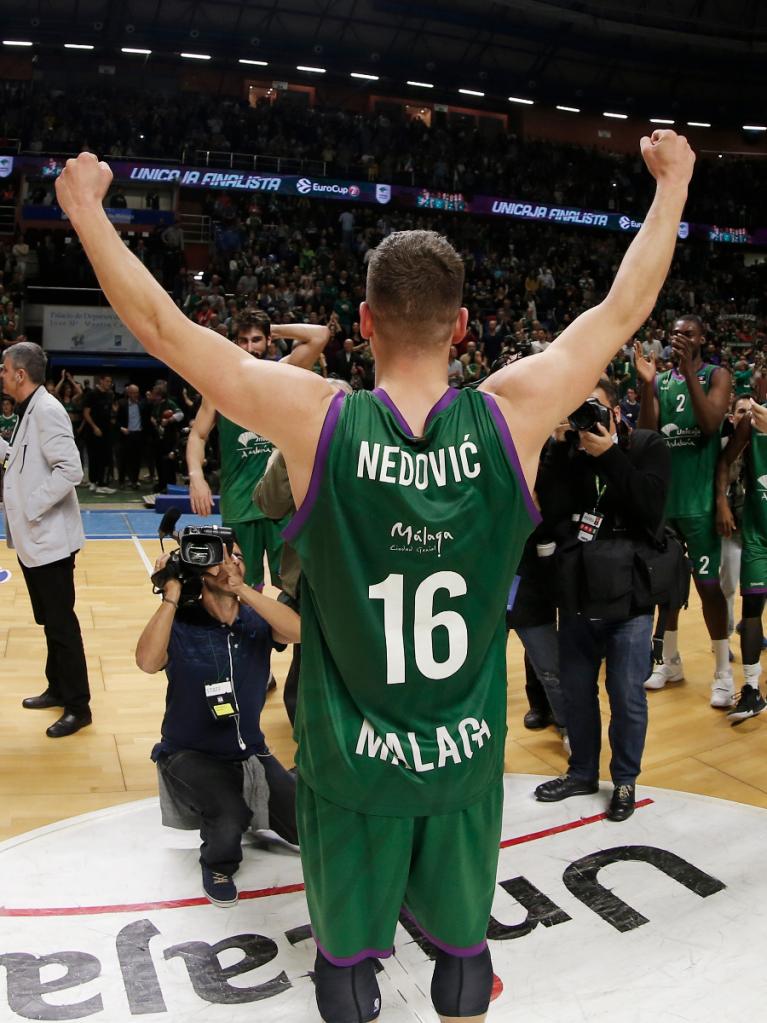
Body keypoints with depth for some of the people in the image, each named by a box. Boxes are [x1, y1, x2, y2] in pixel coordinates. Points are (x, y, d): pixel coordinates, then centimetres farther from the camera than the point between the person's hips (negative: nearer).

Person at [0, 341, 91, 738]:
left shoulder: (47, 410, -16)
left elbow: (69, 469, -24)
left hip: (49, 538, -10)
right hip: (32, 538, 10)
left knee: (61, 624, -2)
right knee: (49, 621, 18)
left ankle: (78, 706, 7)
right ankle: (58, 689, 31)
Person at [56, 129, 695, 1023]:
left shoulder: (317, 418, -19)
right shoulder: (512, 415, -15)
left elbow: (161, 325, -9)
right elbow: (624, 309, 0)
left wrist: (85, 209, 5)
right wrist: (671, 185, 15)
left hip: (352, 764, -1)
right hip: (468, 759, 2)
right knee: (463, 947, 24)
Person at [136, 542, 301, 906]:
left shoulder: (257, 623, -6)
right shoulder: (180, 624, -14)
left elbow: (299, 630, -27)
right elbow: (147, 662, -33)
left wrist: (242, 589, -33)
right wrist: (171, 596, -30)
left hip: (250, 751, 4)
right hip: (189, 754, -4)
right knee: (230, 818, -31)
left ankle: (248, 814, 26)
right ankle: (217, 866, 5)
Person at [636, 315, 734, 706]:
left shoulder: (716, 376, -3)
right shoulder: (661, 381, 9)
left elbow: (711, 424, -20)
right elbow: (646, 434, -2)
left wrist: (689, 371, -24)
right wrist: (646, 384, -13)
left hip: (698, 497, -5)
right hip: (664, 493, 5)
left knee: (707, 582, -2)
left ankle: (723, 673, 8)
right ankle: (670, 661, 25)